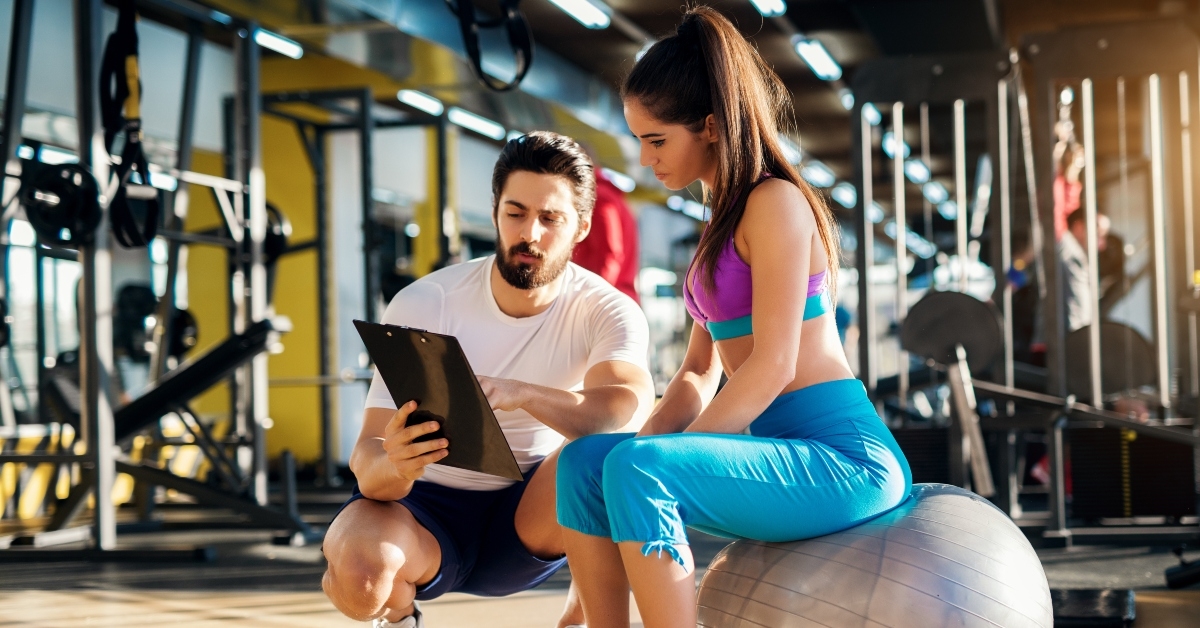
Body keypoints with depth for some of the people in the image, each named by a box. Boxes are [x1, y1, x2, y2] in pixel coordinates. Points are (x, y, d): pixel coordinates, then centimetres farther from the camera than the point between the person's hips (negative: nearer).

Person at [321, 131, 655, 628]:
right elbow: (367, 455, -19)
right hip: (428, 509, 0)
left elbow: (631, 407, -35)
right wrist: (393, 465, -45)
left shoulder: (606, 312, -12)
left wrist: (522, 394, -52)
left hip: (530, 516, 1)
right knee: (357, 572, -35)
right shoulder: (422, 305, -14)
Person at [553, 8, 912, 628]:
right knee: (584, 461, -8)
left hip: (843, 458, -9)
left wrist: (648, 458, -16)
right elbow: (699, 373, 17)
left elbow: (772, 365, -17)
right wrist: (640, 449, 0)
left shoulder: (776, 203, -9)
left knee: (640, 471, -29)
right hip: (785, 453, 9)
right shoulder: (724, 219, 20)